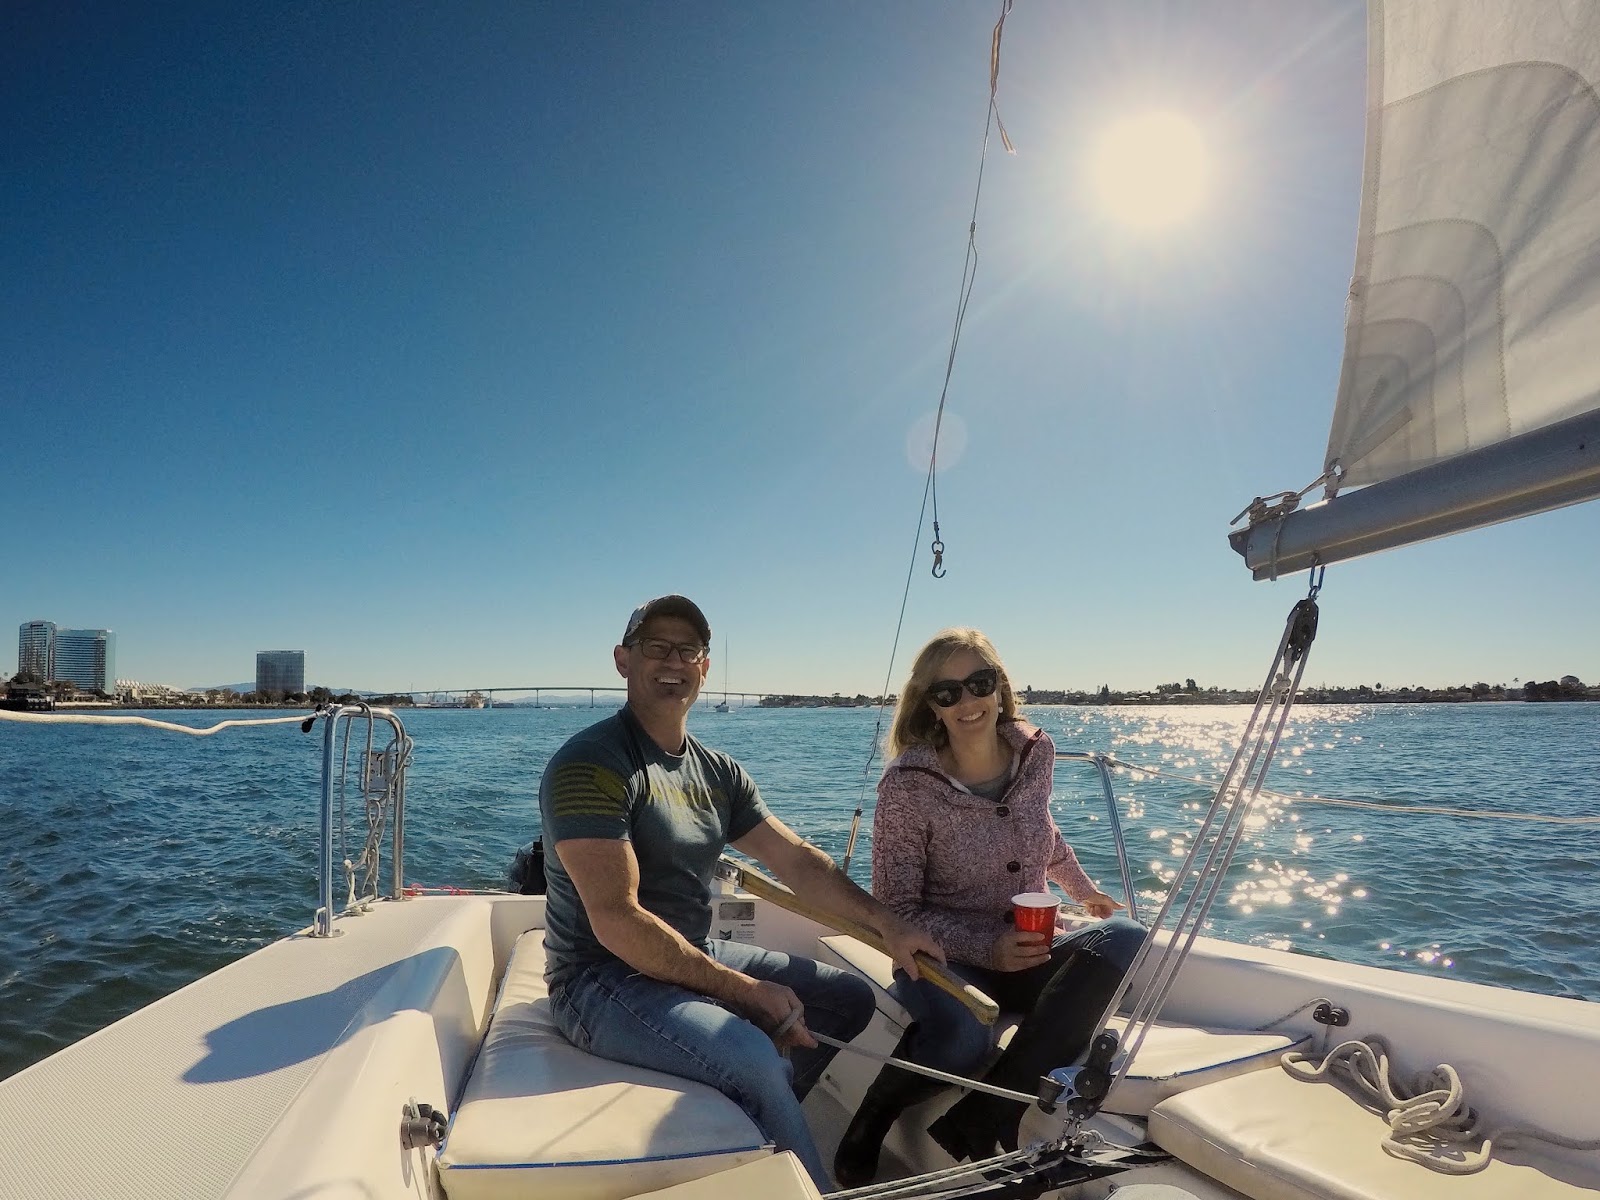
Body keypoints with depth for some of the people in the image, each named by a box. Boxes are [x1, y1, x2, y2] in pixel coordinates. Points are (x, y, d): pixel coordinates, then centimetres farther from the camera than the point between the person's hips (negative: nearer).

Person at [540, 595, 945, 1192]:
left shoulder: (717, 771, 7)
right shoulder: (590, 764, -18)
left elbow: (795, 857, 9)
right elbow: (616, 922, -24)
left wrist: (886, 923, -3)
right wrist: (748, 992, -21)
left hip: (697, 956, 9)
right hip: (604, 979, -8)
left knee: (852, 998, 9)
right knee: (754, 1057, -31)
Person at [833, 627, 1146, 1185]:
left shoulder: (1036, 752, -3)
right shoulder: (908, 784, -17)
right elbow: (897, 910, -13)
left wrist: (1083, 890, 31)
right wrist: (986, 948, -24)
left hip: (1030, 955, 5)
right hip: (947, 958, -5)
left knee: (1124, 937, -24)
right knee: (963, 1042, -38)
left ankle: (982, 1118, -20)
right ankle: (867, 1132, -1)